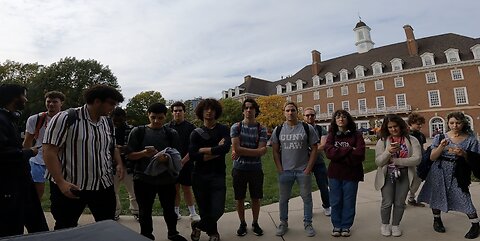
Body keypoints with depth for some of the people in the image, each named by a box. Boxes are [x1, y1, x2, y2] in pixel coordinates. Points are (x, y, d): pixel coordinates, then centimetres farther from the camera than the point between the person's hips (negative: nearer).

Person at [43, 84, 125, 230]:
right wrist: (61, 182, -23)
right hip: (69, 186, -5)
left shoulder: (108, 123, 6)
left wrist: (119, 163, -2)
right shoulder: (65, 119, -14)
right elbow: (49, 152, -16)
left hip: (104, 185, 5)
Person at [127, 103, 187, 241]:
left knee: (169, 208, 14)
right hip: (143, 179, -1)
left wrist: (166, 158, -22)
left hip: (166, 179, 1)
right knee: (145, 211, 12)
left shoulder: (172, 134, 1)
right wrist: (144, 153, -22)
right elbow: (129, 155, -3)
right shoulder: (138, 132, -2)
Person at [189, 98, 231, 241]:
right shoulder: (196, 133, 4)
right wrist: (216, 151, -14)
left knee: (218, 210, -7)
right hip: (199, 176, 1)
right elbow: (192, 156, -11)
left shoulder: (223, 130, 2)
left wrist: (204, 150, -12)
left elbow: (226, 148, -18)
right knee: (204, 210, 9)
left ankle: (198, 226, 24)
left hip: (218, 176, -1)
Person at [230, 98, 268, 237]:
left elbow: (262, 150, -11)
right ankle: (242, 224, 30)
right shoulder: (236, 127, -2)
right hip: (239, 168, 0)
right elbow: (236, 149, -13)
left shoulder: (261, 129, 1)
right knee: (240, 199, 11)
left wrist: (241, 151, -14)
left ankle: (255, 223, 32)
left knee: (256, 198, 12)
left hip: (256, 169, 1)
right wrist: (255, 151, -11)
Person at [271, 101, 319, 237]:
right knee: (283, 199, 12)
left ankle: (308, 224, 29)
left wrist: (308, 169, -7)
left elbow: (314, 149, -1)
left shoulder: (307, 128, -2)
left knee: (307, 198, 10)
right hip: (285, 171, 1)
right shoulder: (278, 130, 2)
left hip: (303, 171, -1)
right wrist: (280, 169, -4)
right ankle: (283, 223, 30)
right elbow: (275, 151, 4)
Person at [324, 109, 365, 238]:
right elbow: (329, 152, -14)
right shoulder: (331, 135, 2)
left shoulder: (356, 135, -2)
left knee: (349, 201, 10)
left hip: (351, 174, -1)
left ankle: (346, 226, 29)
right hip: (334, 174, 1)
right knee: (335, 201, 11)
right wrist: (349, 150, -17)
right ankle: (337, 226, 28)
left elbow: (359, 154, -16)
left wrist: (339, 154, -14)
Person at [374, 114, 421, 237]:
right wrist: (388, 152, -26)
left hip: (404, 175, 1)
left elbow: (417, 159, -13)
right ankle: (385, 224, 26)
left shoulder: (412, 140, -4)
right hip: (387, 176, 0)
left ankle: (395, 225, 31)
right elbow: (378, 162, -8)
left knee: (399, 203, 11)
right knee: (387, 202, 4)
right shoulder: (382, 141, -4)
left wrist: (395, 160, -17)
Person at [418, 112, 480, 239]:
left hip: (458, 174, -1)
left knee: (463, 197, -8)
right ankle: (437, 219, 31)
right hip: (439, 171, 1)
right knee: (437, 195, 10)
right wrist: (441, 147, -19)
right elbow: (432, 157, -3)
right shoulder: (440, 137, 0)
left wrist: (463, 154, -18)